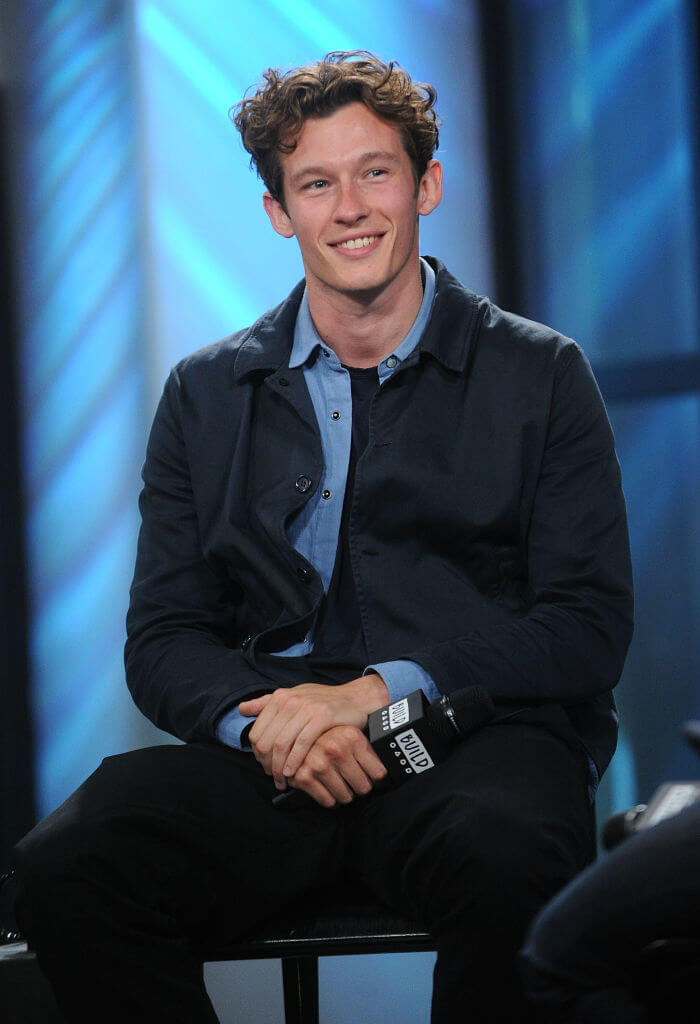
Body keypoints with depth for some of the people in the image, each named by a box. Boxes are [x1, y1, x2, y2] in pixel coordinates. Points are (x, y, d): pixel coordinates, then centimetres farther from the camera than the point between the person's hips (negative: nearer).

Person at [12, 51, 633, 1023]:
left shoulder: (539, 376, 11)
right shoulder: (207, 394, 18)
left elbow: (590, 626, 3)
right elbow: (163, 641, 14)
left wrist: (383, 688, -11)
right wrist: (259, 718, -11)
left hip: (477, 730, -2)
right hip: (269, 754, 2)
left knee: (507, 859, -39)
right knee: (64, 869, -28)